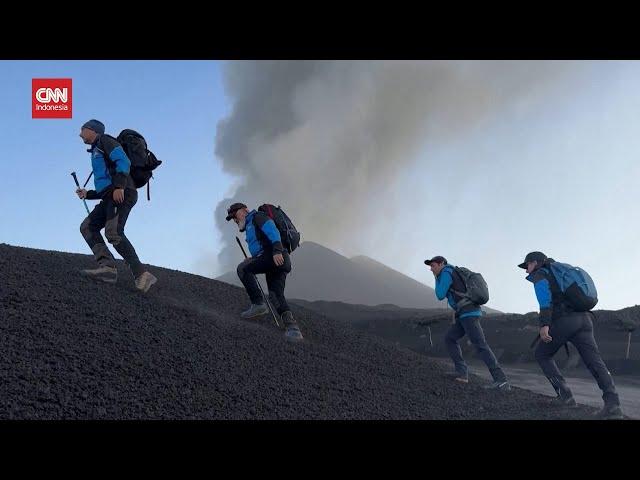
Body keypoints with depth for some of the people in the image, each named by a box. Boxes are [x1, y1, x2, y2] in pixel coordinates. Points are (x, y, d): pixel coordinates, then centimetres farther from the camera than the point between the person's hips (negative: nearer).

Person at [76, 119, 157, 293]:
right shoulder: (97, 152, 35)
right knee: (87, 227, -3)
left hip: (122, 194, -10)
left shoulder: (104, 141, 9)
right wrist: (87, 194, 28)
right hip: (110, 197, 10)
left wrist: (119, 186, -23)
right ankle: (107, 266, -21)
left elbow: (123, 161, -11)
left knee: (113, 232, -25)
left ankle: (142, 275, -30)